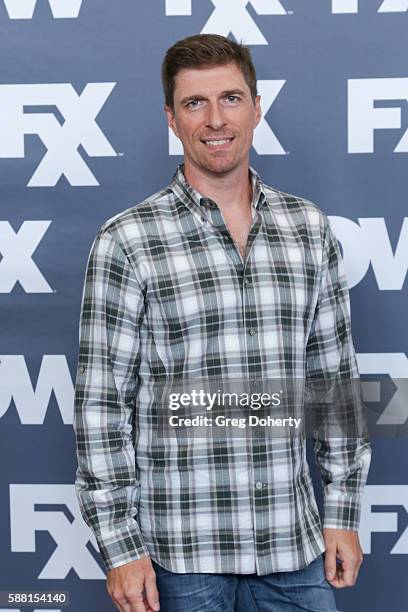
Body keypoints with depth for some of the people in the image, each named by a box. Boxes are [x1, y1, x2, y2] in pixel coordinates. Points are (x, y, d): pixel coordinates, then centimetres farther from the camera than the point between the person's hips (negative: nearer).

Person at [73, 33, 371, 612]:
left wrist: (344, 512, 7)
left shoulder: (310, 228, 4)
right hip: (180, 549, -3)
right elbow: (100, 401, -7)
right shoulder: (127, 240, -8)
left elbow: (336, 377, 8)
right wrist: (121, 546, -8)